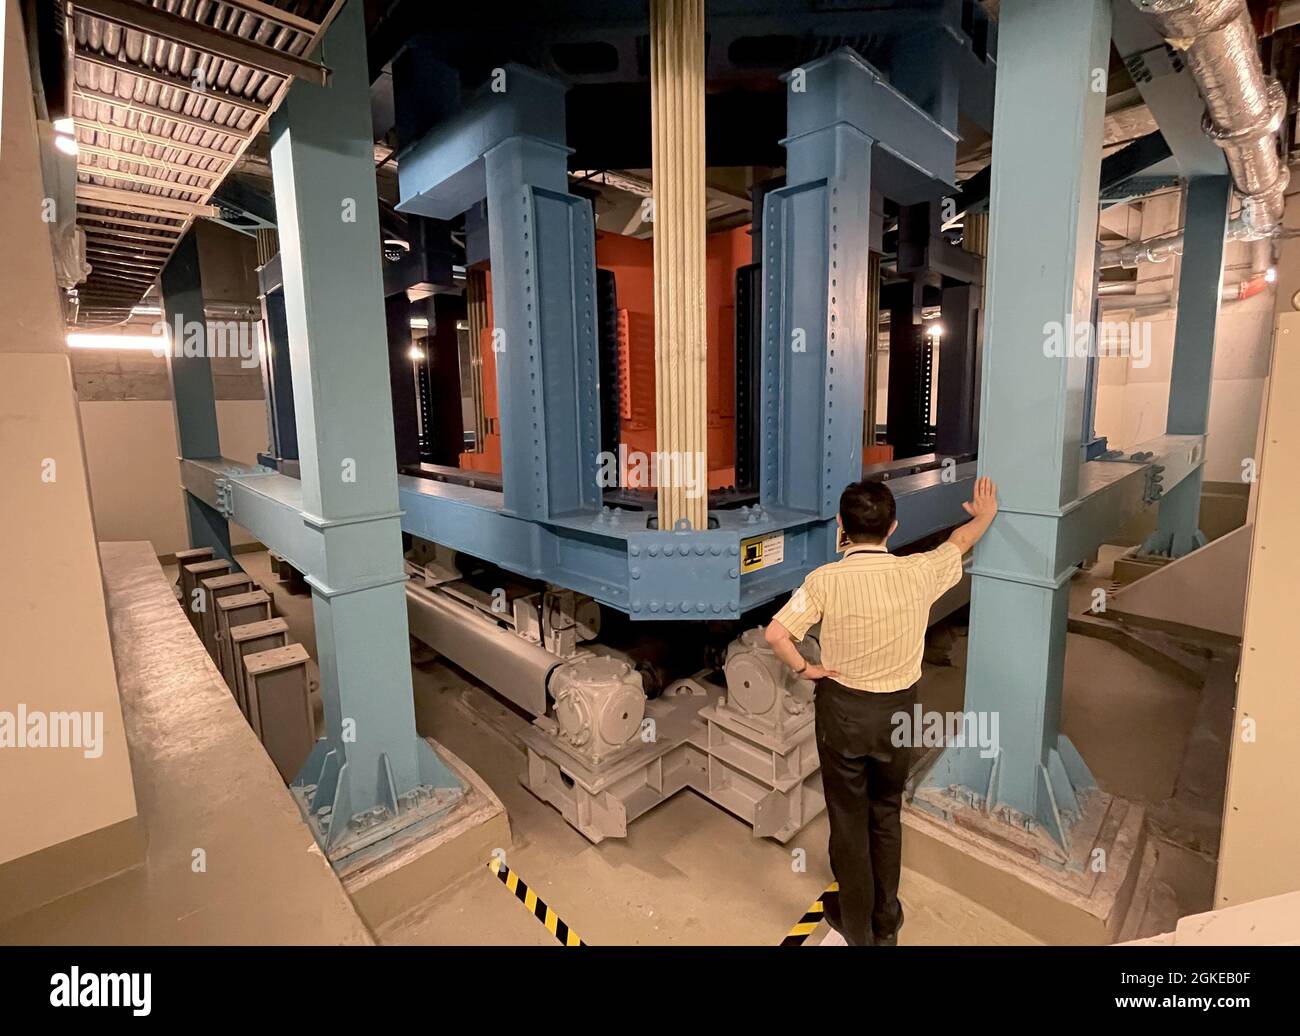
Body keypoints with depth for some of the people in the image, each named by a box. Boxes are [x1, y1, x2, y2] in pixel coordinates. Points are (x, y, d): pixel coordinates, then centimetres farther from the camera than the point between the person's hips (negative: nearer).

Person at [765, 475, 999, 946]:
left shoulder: (825, 580, -20)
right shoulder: (918, 572, -12)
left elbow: (775, 633, -26)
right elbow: (960, 541, 8)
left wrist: (804, 669, -8)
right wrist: (985, 515, 28)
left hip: (842, 709, -2)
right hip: (897, 710, 3)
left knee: (848, 819, 16)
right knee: (886, 816, 23)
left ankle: (857, 926, 35)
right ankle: (886, 922, 40)